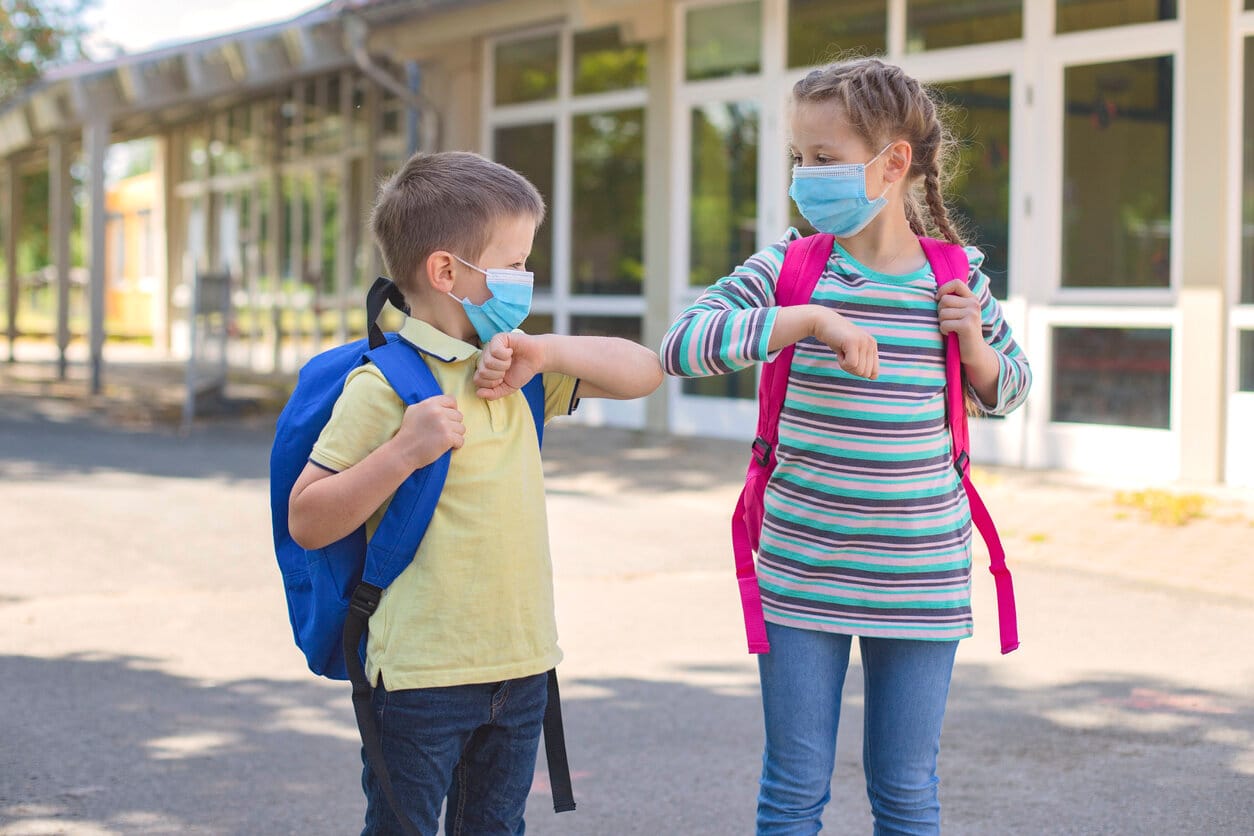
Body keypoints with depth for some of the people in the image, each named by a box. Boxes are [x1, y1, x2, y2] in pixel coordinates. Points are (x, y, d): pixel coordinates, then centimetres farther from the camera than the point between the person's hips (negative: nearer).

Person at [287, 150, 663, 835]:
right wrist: (404, 452, -25)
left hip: (521, 668, 7)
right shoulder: (384, 385, -12)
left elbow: (642, 373, 14)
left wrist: (543, 352, -2)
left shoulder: (513, 373, 10)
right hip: (422, 675, -7)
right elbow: (306, 522, -13)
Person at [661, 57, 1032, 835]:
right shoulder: (788, 267, -5)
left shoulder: (958, 278, 0)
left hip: (920, 580, 1)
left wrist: (974, 347, -7)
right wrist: (809, 319, -25)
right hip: (801, 573, -1)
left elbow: (1010, 390, 15)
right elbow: (681, 343, -18)